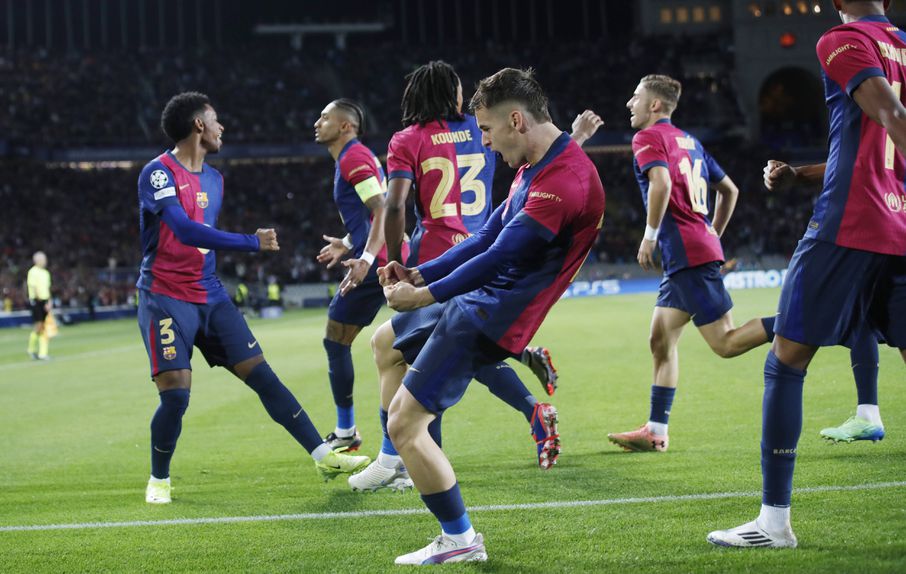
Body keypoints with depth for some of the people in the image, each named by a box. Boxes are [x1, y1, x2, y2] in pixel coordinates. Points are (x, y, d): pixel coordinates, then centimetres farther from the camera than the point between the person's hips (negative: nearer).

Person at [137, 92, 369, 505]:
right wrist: (253, 243, -26)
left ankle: (323, 457, 0)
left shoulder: (213, 178, 13)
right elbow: (185, 231, -25)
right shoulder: (159, 172, -13)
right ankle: (158, 480, 10)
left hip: (209, 296, 7)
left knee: (262, 375, 0)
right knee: (175, 394, -13)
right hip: (165, 297, -7)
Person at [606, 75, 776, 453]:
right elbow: (729, 190, 26)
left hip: (686, 253, -9)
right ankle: (655, 432, 10)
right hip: (703, 248, 9)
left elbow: (661, 183, -23)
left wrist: (650, 236, -16)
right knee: (661, 341, 10)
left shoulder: (648, 137, -5)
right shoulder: (689, 141, 21)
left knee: (725, 343, -11)